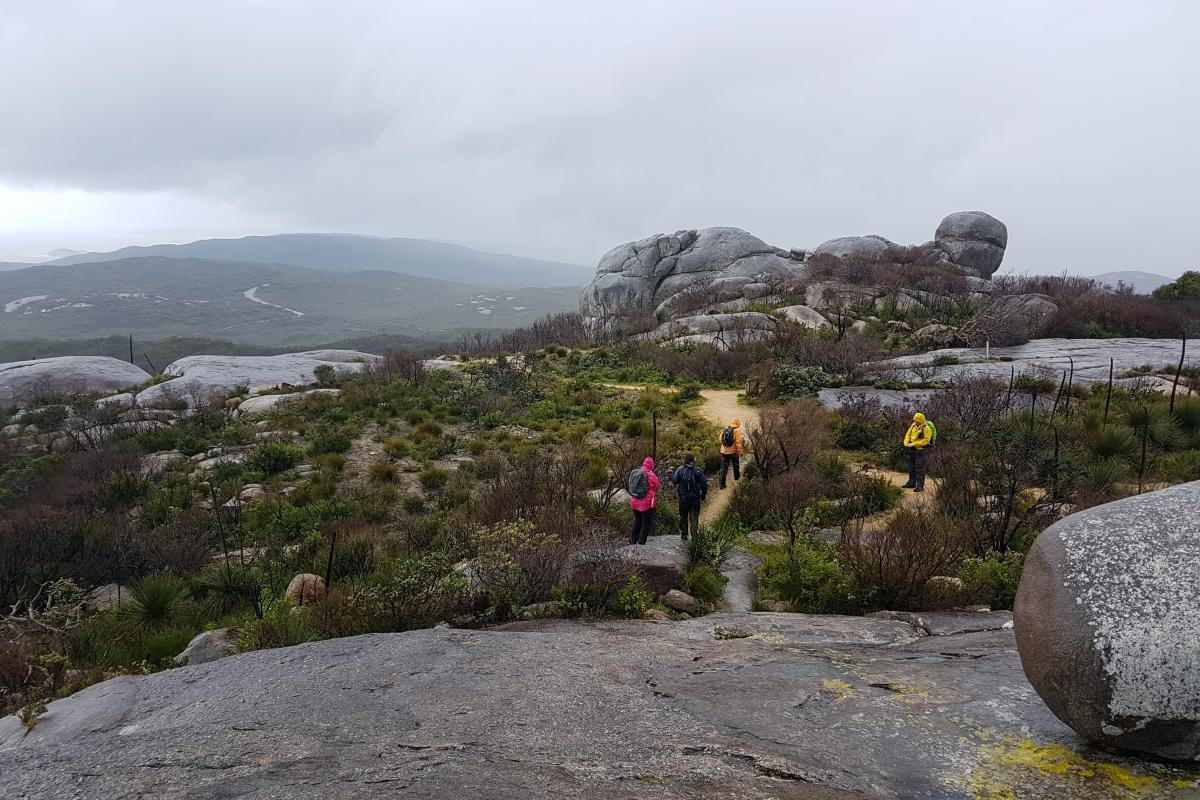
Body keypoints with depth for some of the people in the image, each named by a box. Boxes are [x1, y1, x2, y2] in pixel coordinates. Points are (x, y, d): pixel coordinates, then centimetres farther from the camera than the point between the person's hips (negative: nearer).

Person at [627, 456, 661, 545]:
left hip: (634, 503, 6)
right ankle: (641, 542, 5)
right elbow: (657, 488, -4)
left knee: (637, 522, 21)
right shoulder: (650, 475, -15)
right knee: (646, 524, 7)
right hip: (646, 504, -6)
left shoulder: (633, 473, 3)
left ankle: (632, 541, 25)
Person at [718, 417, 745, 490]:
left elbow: (721, 439, 9)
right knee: (736, 465, 25)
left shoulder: (725, 430, 2)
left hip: (724, 451, 3)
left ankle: (721, 483, 0)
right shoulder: (737, 431, -12)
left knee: (723, 467, 5)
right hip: (733, 451, -3)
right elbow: (738, 442, -16)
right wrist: (740, 451, -8)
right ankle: (737, 477, 46)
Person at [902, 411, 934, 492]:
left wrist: (914, 444, -23)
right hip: (913, 450, 8)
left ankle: (920, 486, -3)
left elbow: (925, 441, -23)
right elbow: (908, 434, 13)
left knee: (920, 469, -7)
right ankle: (912, 483, 28)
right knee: (911, 468, 16)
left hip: (922, 451, -8)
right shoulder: (913, 426, 5)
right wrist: (906, 443, -3)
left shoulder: (926, 428, -17)